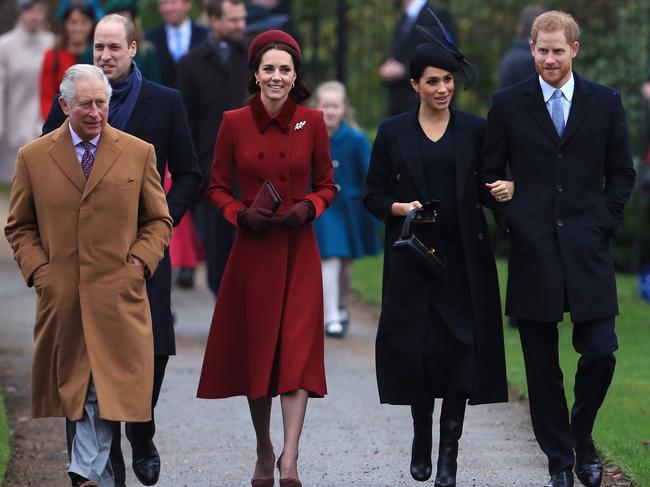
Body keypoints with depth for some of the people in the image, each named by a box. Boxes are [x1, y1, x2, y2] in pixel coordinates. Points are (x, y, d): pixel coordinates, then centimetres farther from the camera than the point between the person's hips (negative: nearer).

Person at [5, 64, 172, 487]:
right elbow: (19, 227, 12)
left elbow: (158, 221, 11)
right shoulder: (33, 157, 6)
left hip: (118, 294, -1)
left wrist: (138, 264, -3)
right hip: (61, 296, 1)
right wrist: (38, 270, -2)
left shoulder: (139, 154, 6)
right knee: (73, 385, 5)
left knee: (106, 387, -8)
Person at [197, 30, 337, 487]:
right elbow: (217, 187, 6)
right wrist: (240, 213, -12)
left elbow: (326, 186, 7)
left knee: (298, 347, -11)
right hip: (252, 249, 1)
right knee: (254, 347, 7)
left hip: (298, 250, -1)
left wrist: (307, 209, -12)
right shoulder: (234, 123, -1)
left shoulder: (312, 122, -1)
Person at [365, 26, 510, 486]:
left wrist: (506, 189, -14)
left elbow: (485, 189, 8)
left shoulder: (475, 130, 5)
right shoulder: (393, 132, 4)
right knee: (415, 348, -1)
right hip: (412, 257, 0)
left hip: (463, 256, 0)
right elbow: (374, 195, 7)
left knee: (460, 346, -6)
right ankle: (421, 436, 21)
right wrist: (400, 208, -13)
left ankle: (449, 450, -1)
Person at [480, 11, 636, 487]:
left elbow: (622, 173, 10)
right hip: (533, 251, 0)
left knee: (600, 354, -5)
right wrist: (512, 222, 0)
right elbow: (491, 173, 9)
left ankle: (581, 436, 20)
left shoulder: (605, 102, 6)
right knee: (542, 367, 3)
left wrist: (605, 223, 0)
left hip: (588, 251, 0)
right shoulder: (508, 103, 4)